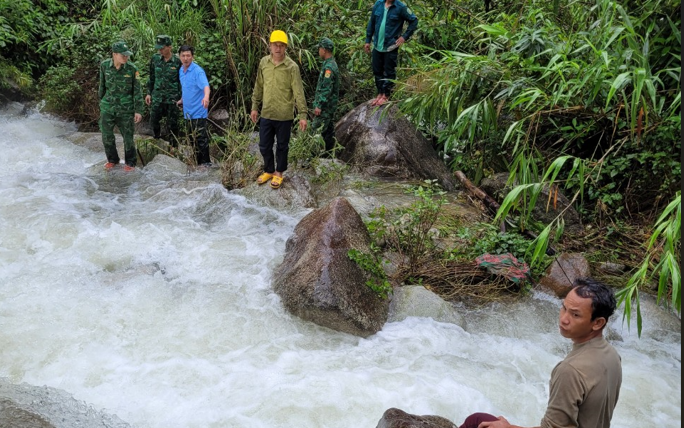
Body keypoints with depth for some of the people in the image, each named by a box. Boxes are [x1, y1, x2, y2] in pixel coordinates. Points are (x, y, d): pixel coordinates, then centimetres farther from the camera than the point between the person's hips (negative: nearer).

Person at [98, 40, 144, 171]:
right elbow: (102, 83, 9)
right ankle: (112, 159, 30)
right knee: (107, 135, 9)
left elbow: (137, 90, -8)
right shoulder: (104, 65, -7)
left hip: (126, 108, -2)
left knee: (128, 136, 4)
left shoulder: (132, 68, -13)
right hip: (108, 107, 3)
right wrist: (101, 99, 19)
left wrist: (138, 110, -10)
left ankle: (130, 162, 23)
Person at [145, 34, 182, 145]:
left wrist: (180, 97, -2)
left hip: (172, 97, -3)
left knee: (172, 123, 2)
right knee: (154, 121, 7)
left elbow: (181, 81, 0)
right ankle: (157, 139, 31)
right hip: (157, 96, 3)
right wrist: (149, 93, 10)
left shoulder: (177, 62, -8)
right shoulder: (155, 59, 1)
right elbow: (151, 77, 11)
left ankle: (174, 145, 16)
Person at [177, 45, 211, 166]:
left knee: (201, 138, -5)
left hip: (198, 112, -8)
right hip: (188, 111, 8)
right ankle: (198, 162, 22)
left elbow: (205, 86, -31)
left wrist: (206, 96, -49)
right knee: (192, 138, 13)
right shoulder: (181, 71, 10)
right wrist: (181, 100, 25)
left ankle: (206, 162, 3)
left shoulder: (198, 71, -15)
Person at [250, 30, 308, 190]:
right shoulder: (263, 62, 0)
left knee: (282, 146, 12)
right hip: (266, 114, 4)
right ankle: (268, 170, 35)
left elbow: (298, 92, -13)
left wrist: (303, 115, -17)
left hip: (284, 116, -4)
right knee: (264, 146, 13)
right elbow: (259, 87, 9)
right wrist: (255, 107, 11)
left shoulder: (292, 66, -12)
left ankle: (279, 173, 31)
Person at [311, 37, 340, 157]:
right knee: (328, 129, 14)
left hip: (325, 106, -10)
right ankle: (328, 152, 21)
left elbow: (327, 89, -23)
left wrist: (319, 106, -22)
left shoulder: (328, 67, -19)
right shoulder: (332, 64, 14)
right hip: (330, 105, 10)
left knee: (317, 130, -9)